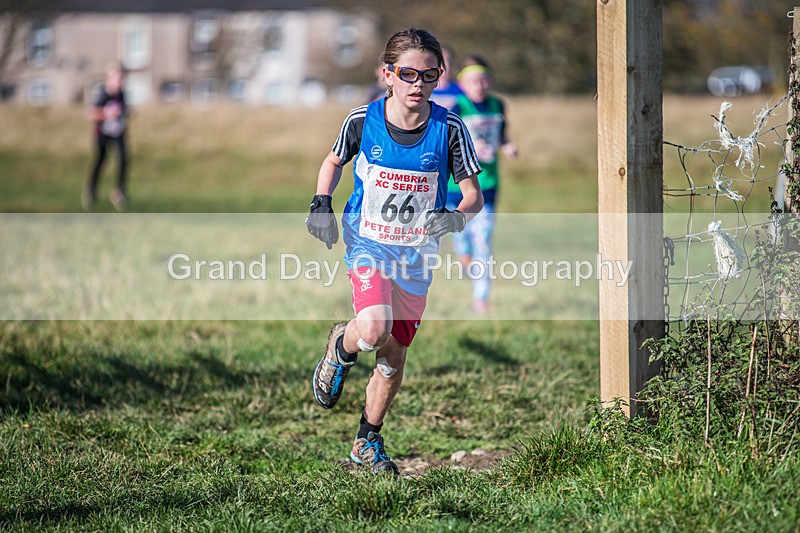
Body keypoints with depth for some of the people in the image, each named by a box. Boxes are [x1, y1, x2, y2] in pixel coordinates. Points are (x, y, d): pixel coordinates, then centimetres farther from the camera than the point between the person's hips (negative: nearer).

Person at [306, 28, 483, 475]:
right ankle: (341, 349, 9)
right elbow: (334, 161, 11)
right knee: (374, 330, -27)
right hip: (368, 242, -2)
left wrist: (456, 216, -28)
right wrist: (321, 204, -6)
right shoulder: (363, 120, -10)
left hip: (417, 252, 2)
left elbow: (473, 195, -6)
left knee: (395, 354, 8)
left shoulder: (449, 128, -11)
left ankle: (368, 441, 28)